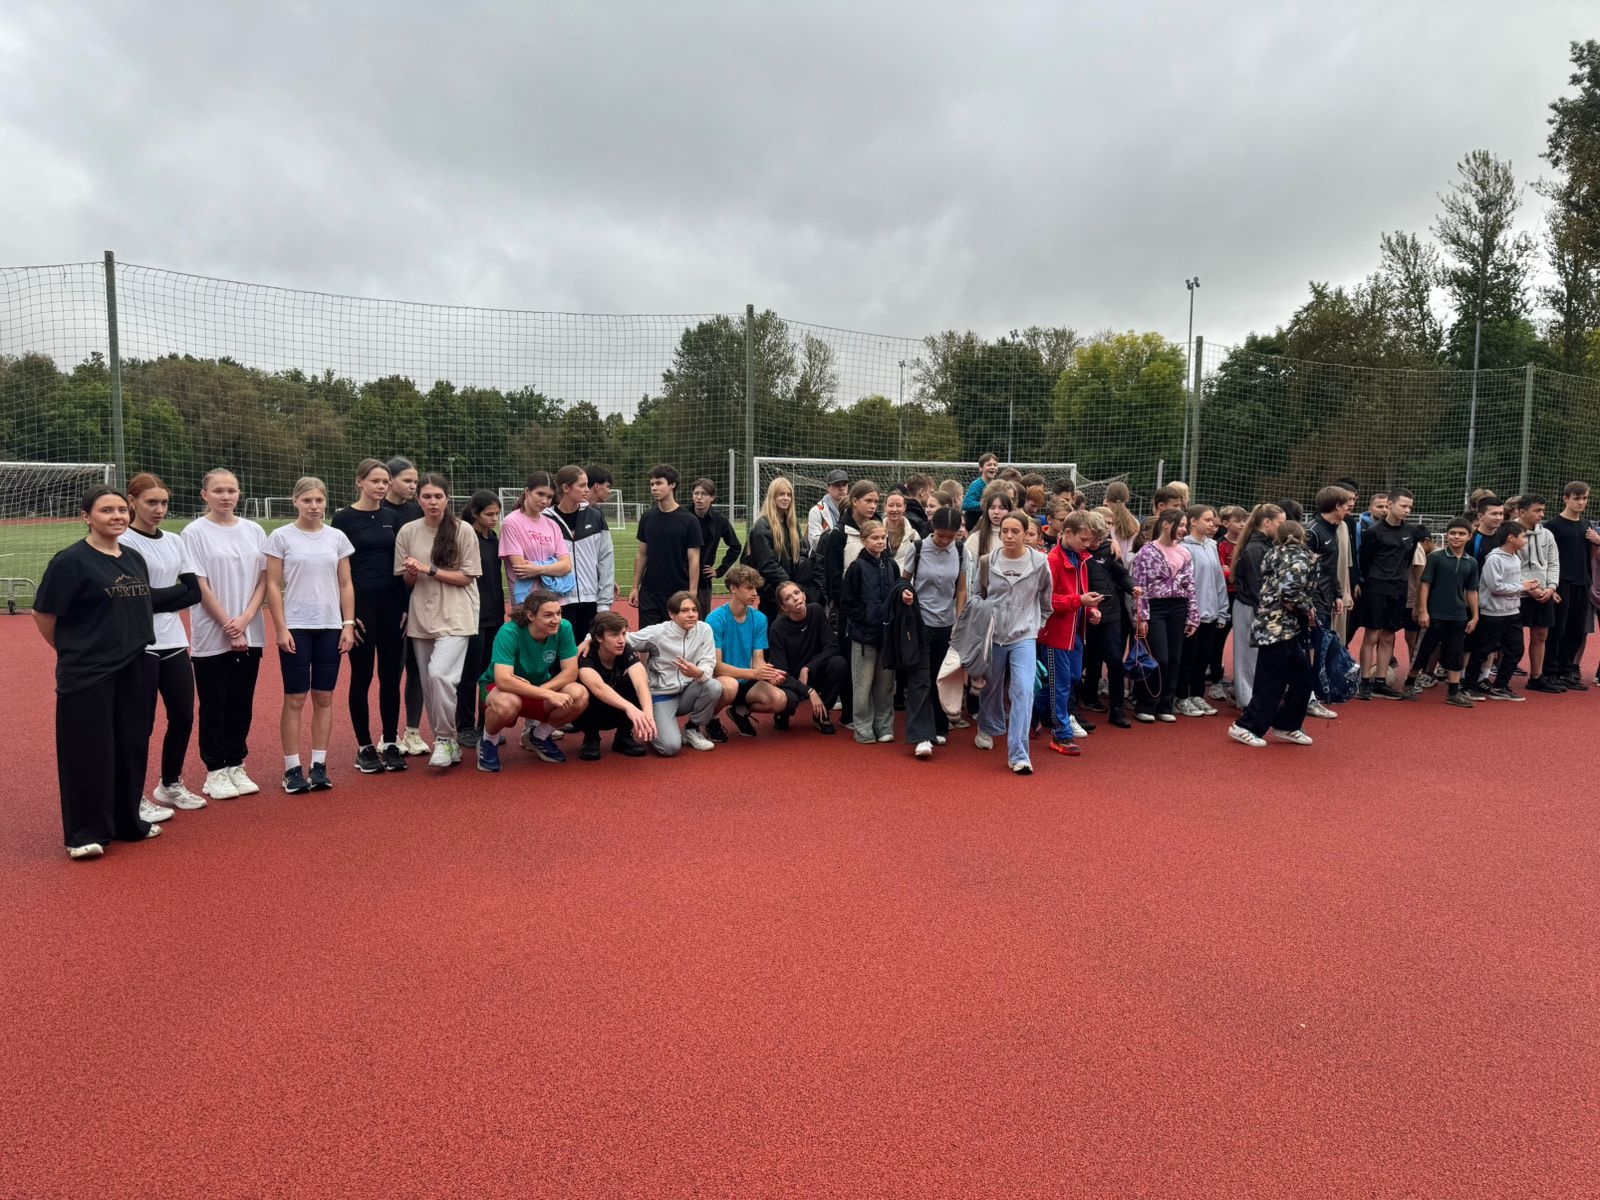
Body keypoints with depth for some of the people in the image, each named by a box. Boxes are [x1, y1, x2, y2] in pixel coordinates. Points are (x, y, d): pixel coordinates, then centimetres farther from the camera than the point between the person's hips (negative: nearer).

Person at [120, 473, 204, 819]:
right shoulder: (124, 543, -8)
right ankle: (135, 799, 14)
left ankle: (171, 785, 28)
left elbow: (194, 592, 5)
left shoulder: (175, 541, 11)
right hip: (141, 647, -6)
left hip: (175, 644, 6)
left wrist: (157, 602, -9)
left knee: (183, 716, 10)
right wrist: (174, 592, -9)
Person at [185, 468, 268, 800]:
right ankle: (216, 771, 14)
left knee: (242, 704, 10)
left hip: (250, 634, 4)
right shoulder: (194, 532, -4)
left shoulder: (254, 531, 7)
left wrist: (245, 619, -9)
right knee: (214, 706, 4)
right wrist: (228, 626, -11)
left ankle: (236, 766, 21)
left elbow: (263, 580, 5)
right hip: (212, 635, -3)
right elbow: (200, 586, -8)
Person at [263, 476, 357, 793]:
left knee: (324, 697, 6)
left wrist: (348, 624, 1)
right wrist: (281, 628, -9)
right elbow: (273, 586, -3)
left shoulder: (337, 538, 6)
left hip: (330, 627, 3)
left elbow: (345, 585, 8)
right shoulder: (281, 537, -2)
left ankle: (319, 765, 14)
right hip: (296, 627, -3)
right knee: (295, 699, 1)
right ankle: (292, 769, 8)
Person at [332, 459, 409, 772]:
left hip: (392, 604, 4)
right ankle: (364, 747, 13)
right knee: (362, 676, 4)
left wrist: (406, 606, 4)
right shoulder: (344, 518, -3)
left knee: (391, 676, 7)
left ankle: (391, 743, 17)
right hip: (360, 604, -4)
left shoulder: (393, 516, 8)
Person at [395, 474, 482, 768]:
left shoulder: (463, 531, -5)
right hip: (421, 617, 4)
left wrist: (429, 570, -14)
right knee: (428, 684, 8)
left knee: (439, 674, -21)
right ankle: (444, 742, 23)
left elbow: (467, 577, -6)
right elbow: (406, 580, 10)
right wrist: (412, 574, -13)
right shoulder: (408, 531, 4)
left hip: (455, 617, -4)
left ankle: (445, 739, -5)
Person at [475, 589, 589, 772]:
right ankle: (488, 742, -4)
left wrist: (538, 690, -29)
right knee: (507, 703, -40)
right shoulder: (509, 633, -29)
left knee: (580, 695, -23)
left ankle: (538, 736, 6)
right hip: (497, 688, -4)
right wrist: (547, 694, -41)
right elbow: (503, 681, -38)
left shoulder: (563, 628, -19)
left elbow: (570, 672, -17)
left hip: (540, 688, 4)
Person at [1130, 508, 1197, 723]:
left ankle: (1165, 706, 18)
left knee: (1174, 659, 6)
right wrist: (1141, 616, -15)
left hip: (1177, 609, 6)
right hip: (1155, 608, -5)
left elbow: (1190, 586, 11)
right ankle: (1144, 706, 7)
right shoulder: (1147, 551, -7)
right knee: (1160, 659, -8)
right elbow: (1139, 586, -10)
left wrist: (1193, 617, 7)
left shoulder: (1184, 552, 9)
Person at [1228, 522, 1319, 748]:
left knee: (1301, 678, 15)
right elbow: (1289, 589, -25)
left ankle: (1287, 726, 22)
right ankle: (1246, 727, 3)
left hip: (1269, 626, 8)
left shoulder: (1274, 555, 12)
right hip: (1281, 628, -8)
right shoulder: (1300, 557, -10)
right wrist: (1306, 608, -9)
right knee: (1271, 683, -2)